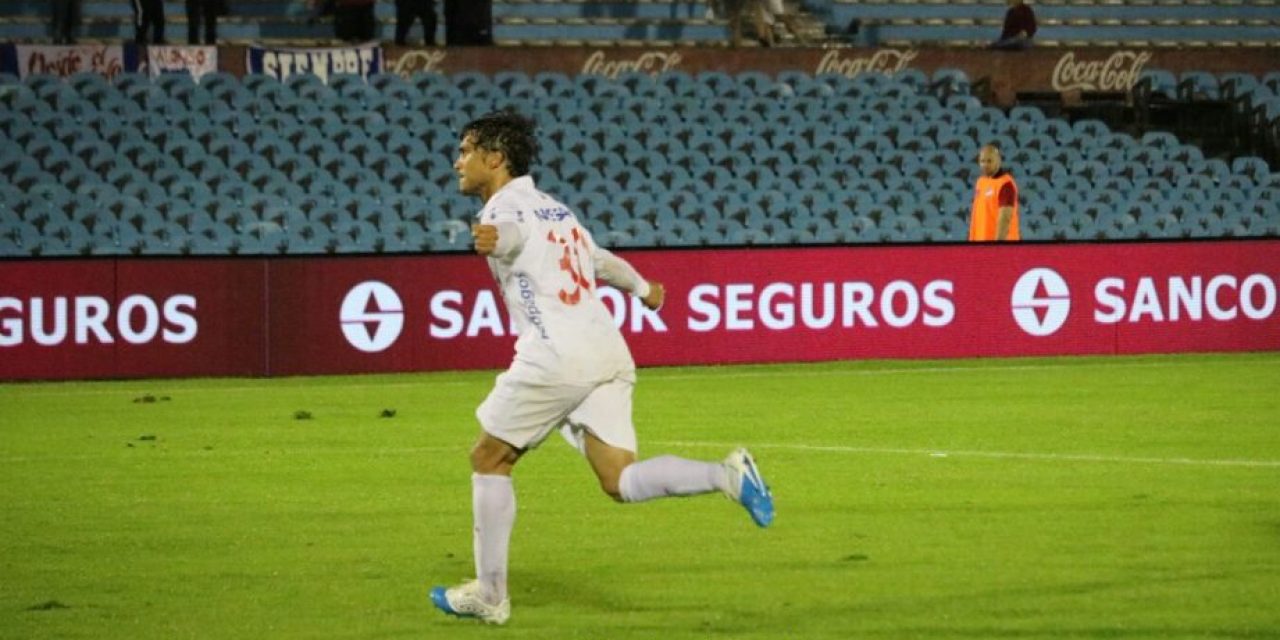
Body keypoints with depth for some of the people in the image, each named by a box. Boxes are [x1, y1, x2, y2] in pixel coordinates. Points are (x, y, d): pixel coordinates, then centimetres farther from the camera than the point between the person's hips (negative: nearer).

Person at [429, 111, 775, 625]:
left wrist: (493, 239, -55)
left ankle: (489, 594, 10)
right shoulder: (554, 209, 24)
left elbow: (510, 234, -30)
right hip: (608, 353, 8)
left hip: (555, 357, -8)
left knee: (489, 461, 8)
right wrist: (643, 288, 62)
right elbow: (601, 261, 41)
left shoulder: (505, 206, -3)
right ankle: (726, 475, -18)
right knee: (620, 482, 2)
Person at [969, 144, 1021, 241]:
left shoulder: (1005, 184, -13)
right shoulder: (981, 181, 14)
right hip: (980, 241, 9)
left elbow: (1005, 219, -20)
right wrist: (972, 239, 18)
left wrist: (998, 241, -27)